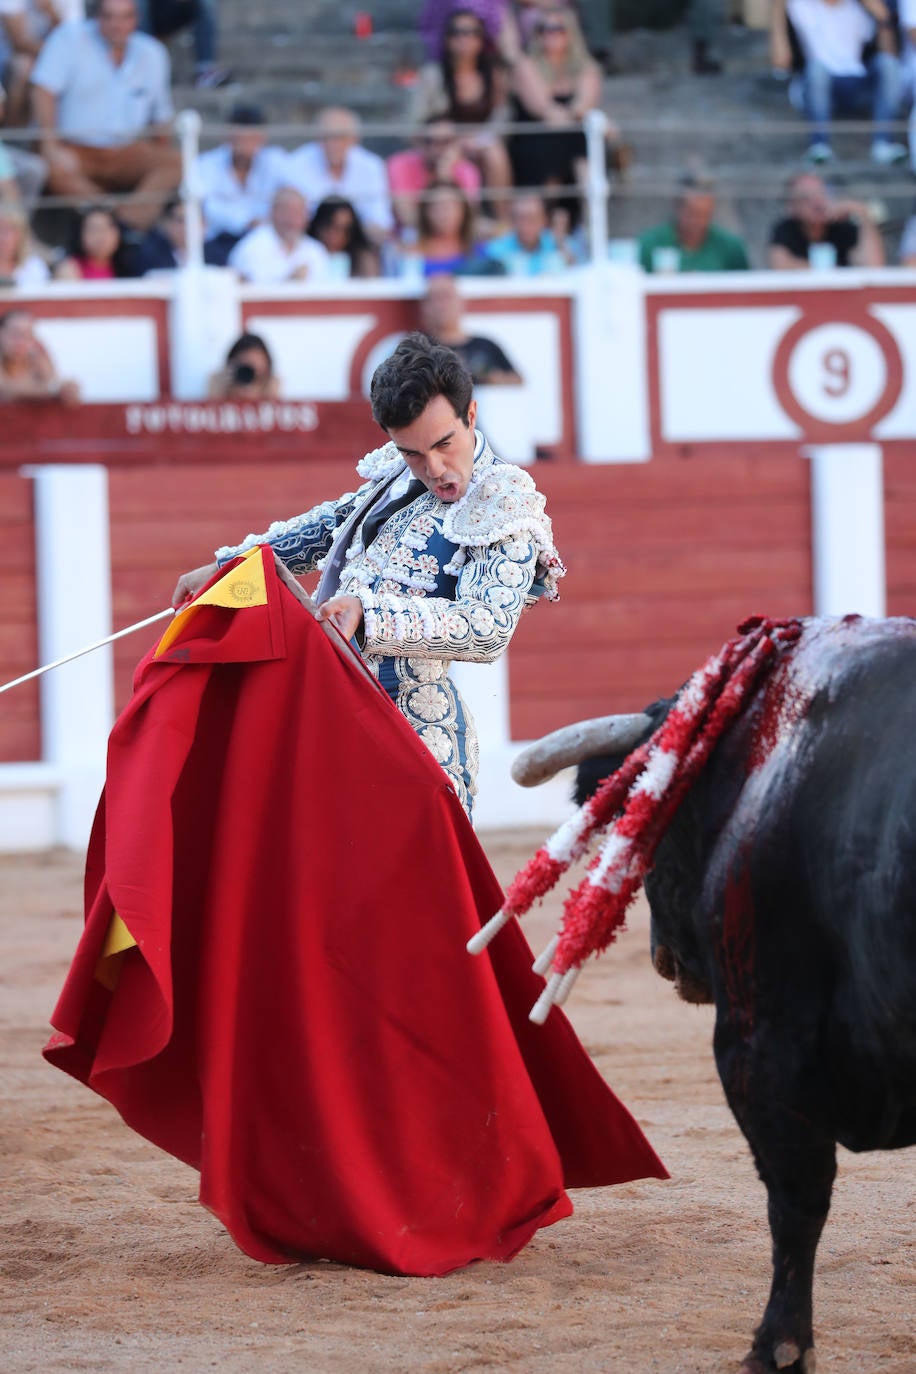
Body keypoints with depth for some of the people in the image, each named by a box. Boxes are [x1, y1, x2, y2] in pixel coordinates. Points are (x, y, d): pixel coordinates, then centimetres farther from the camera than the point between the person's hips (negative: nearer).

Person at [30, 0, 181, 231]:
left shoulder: (152, 53, 8)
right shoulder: (70, 39, -6)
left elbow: (161, 116, 16)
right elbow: (43, 90, -15)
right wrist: (52, 146, -25)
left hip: (127, 153, 4)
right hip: (76, 147, -4)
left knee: (175, 160, -22)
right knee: (56, 167, -37)